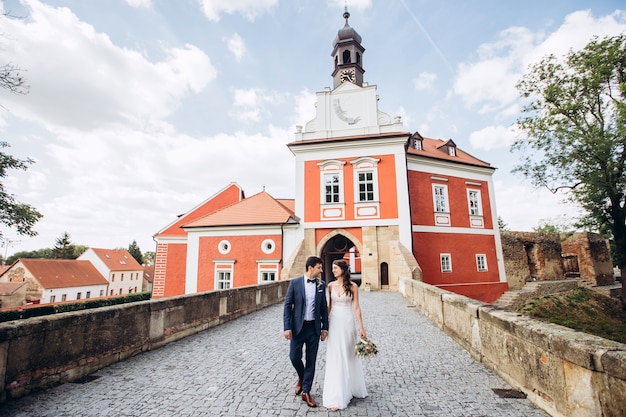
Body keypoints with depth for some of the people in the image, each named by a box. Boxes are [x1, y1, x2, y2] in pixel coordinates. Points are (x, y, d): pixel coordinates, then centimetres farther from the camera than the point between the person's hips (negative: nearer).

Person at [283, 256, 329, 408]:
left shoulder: (322, 284, 1)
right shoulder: (295, 282, -7)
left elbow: (324, 307, 7)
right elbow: (287, 305, -5)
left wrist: (325, 327, 4)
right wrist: (287, 327, -10)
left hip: (314, 327, 2)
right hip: (298, 326, -2)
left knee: (311, 361, 8)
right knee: (294, 357, 3)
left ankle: (306, 392, 24)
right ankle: (301, 377, 36)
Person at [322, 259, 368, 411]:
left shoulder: (353, 286, -6)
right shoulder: (331, 286, 2)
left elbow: (356, 307, -5)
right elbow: (329, 306, 8)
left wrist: (361, 327, -7)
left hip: (348, 322, -2)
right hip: (334, 322, 2)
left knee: (349, 355, 11)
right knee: (335, 357, 5)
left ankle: (352, 388, 33)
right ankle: (336, 396, 16)